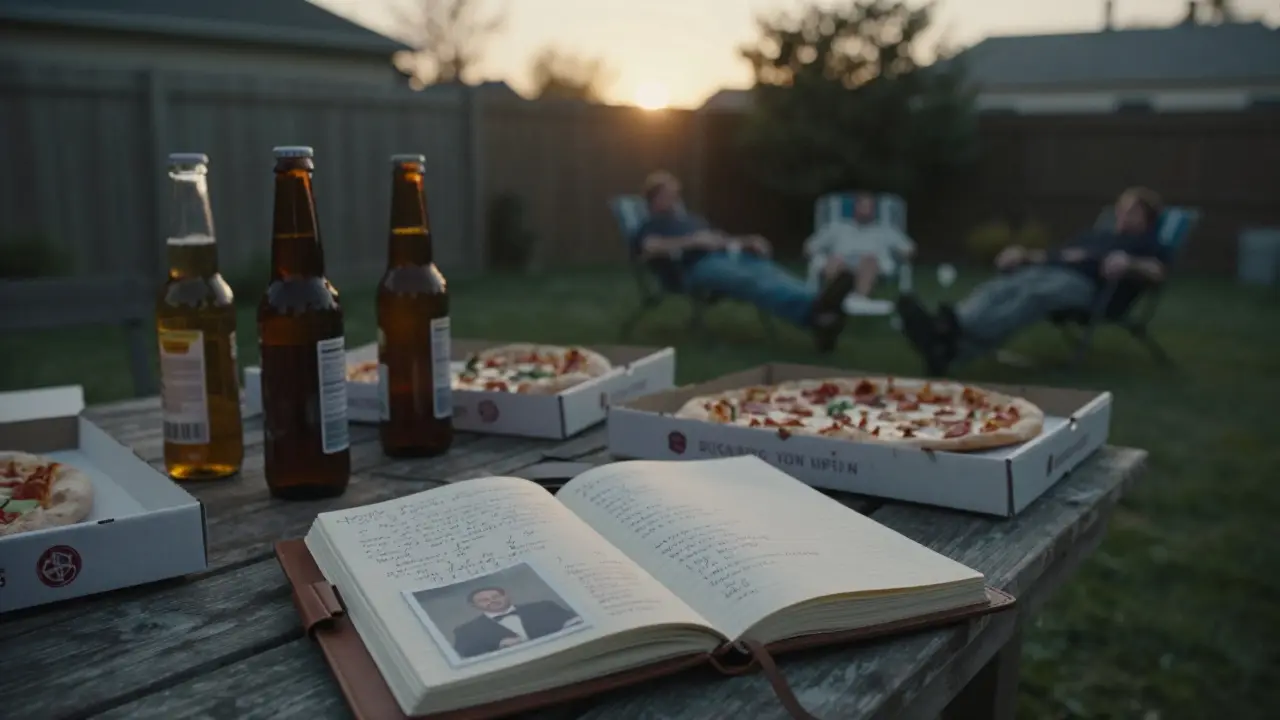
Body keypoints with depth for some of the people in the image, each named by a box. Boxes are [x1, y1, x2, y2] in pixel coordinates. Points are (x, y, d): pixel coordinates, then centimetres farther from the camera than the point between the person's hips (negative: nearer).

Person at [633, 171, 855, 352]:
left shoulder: (692, 219, 42)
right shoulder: (650, 226, 21)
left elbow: (722, 239, 32)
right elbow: (650, 248, -4)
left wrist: (750, 241, 9)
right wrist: (693, 241, -12)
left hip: (732, 256, 6)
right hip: (699, 265, -6)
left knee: (771, 274, -30)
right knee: (752, 281, -38)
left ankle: (818, 313, -60)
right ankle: (813, 307, -66)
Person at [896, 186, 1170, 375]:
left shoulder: (1144, 243, 25)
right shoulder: (1096, 235, 43)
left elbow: (1157, 272, 4)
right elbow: (1053, 254, 34)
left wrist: (1128, 264, -17)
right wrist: (1024, 254, 13)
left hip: (1082, 283, -5)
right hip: (1044, 270, 5)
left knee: (1032, 294, -39)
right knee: (995, 290, -29)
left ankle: (958, 335, -65)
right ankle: (943, 329, -59)